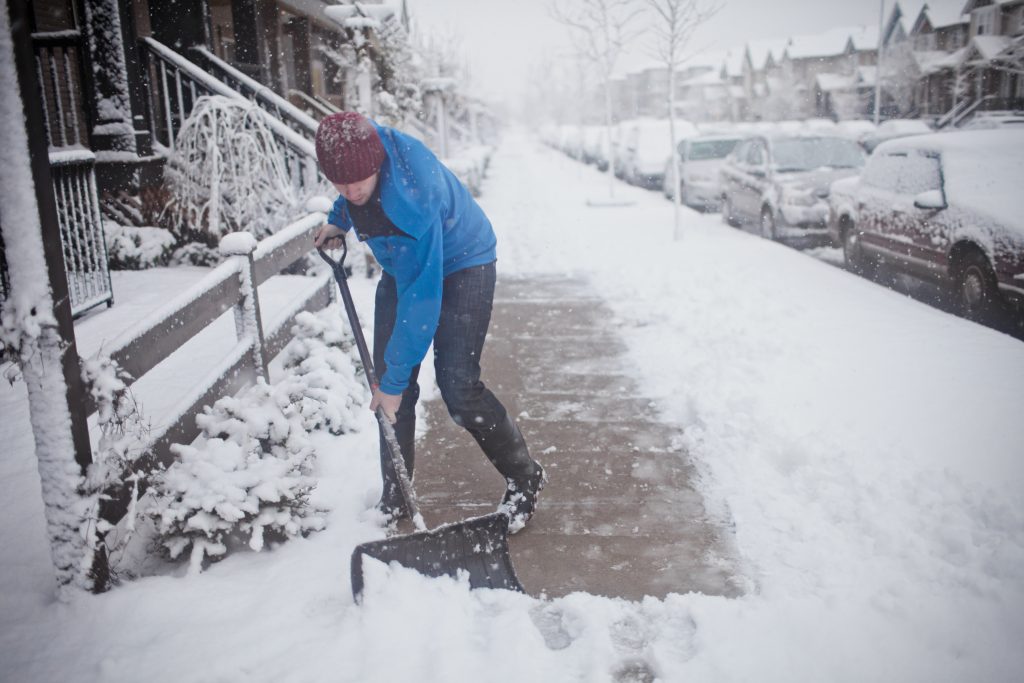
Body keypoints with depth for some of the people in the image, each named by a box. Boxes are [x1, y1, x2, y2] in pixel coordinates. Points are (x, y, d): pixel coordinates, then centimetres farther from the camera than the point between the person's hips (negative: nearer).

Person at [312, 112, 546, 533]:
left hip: (460, 265, -7)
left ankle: (525, 478, 10)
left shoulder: (415, 199, -40)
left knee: (458, 386, -13)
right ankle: (394, 497, 16)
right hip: (403, 266, 8)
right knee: (389, 378, 2)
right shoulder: (361, 148, -20)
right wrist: (338, 221, -2)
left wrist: (394, 379, -29)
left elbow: (421, 300, -35)